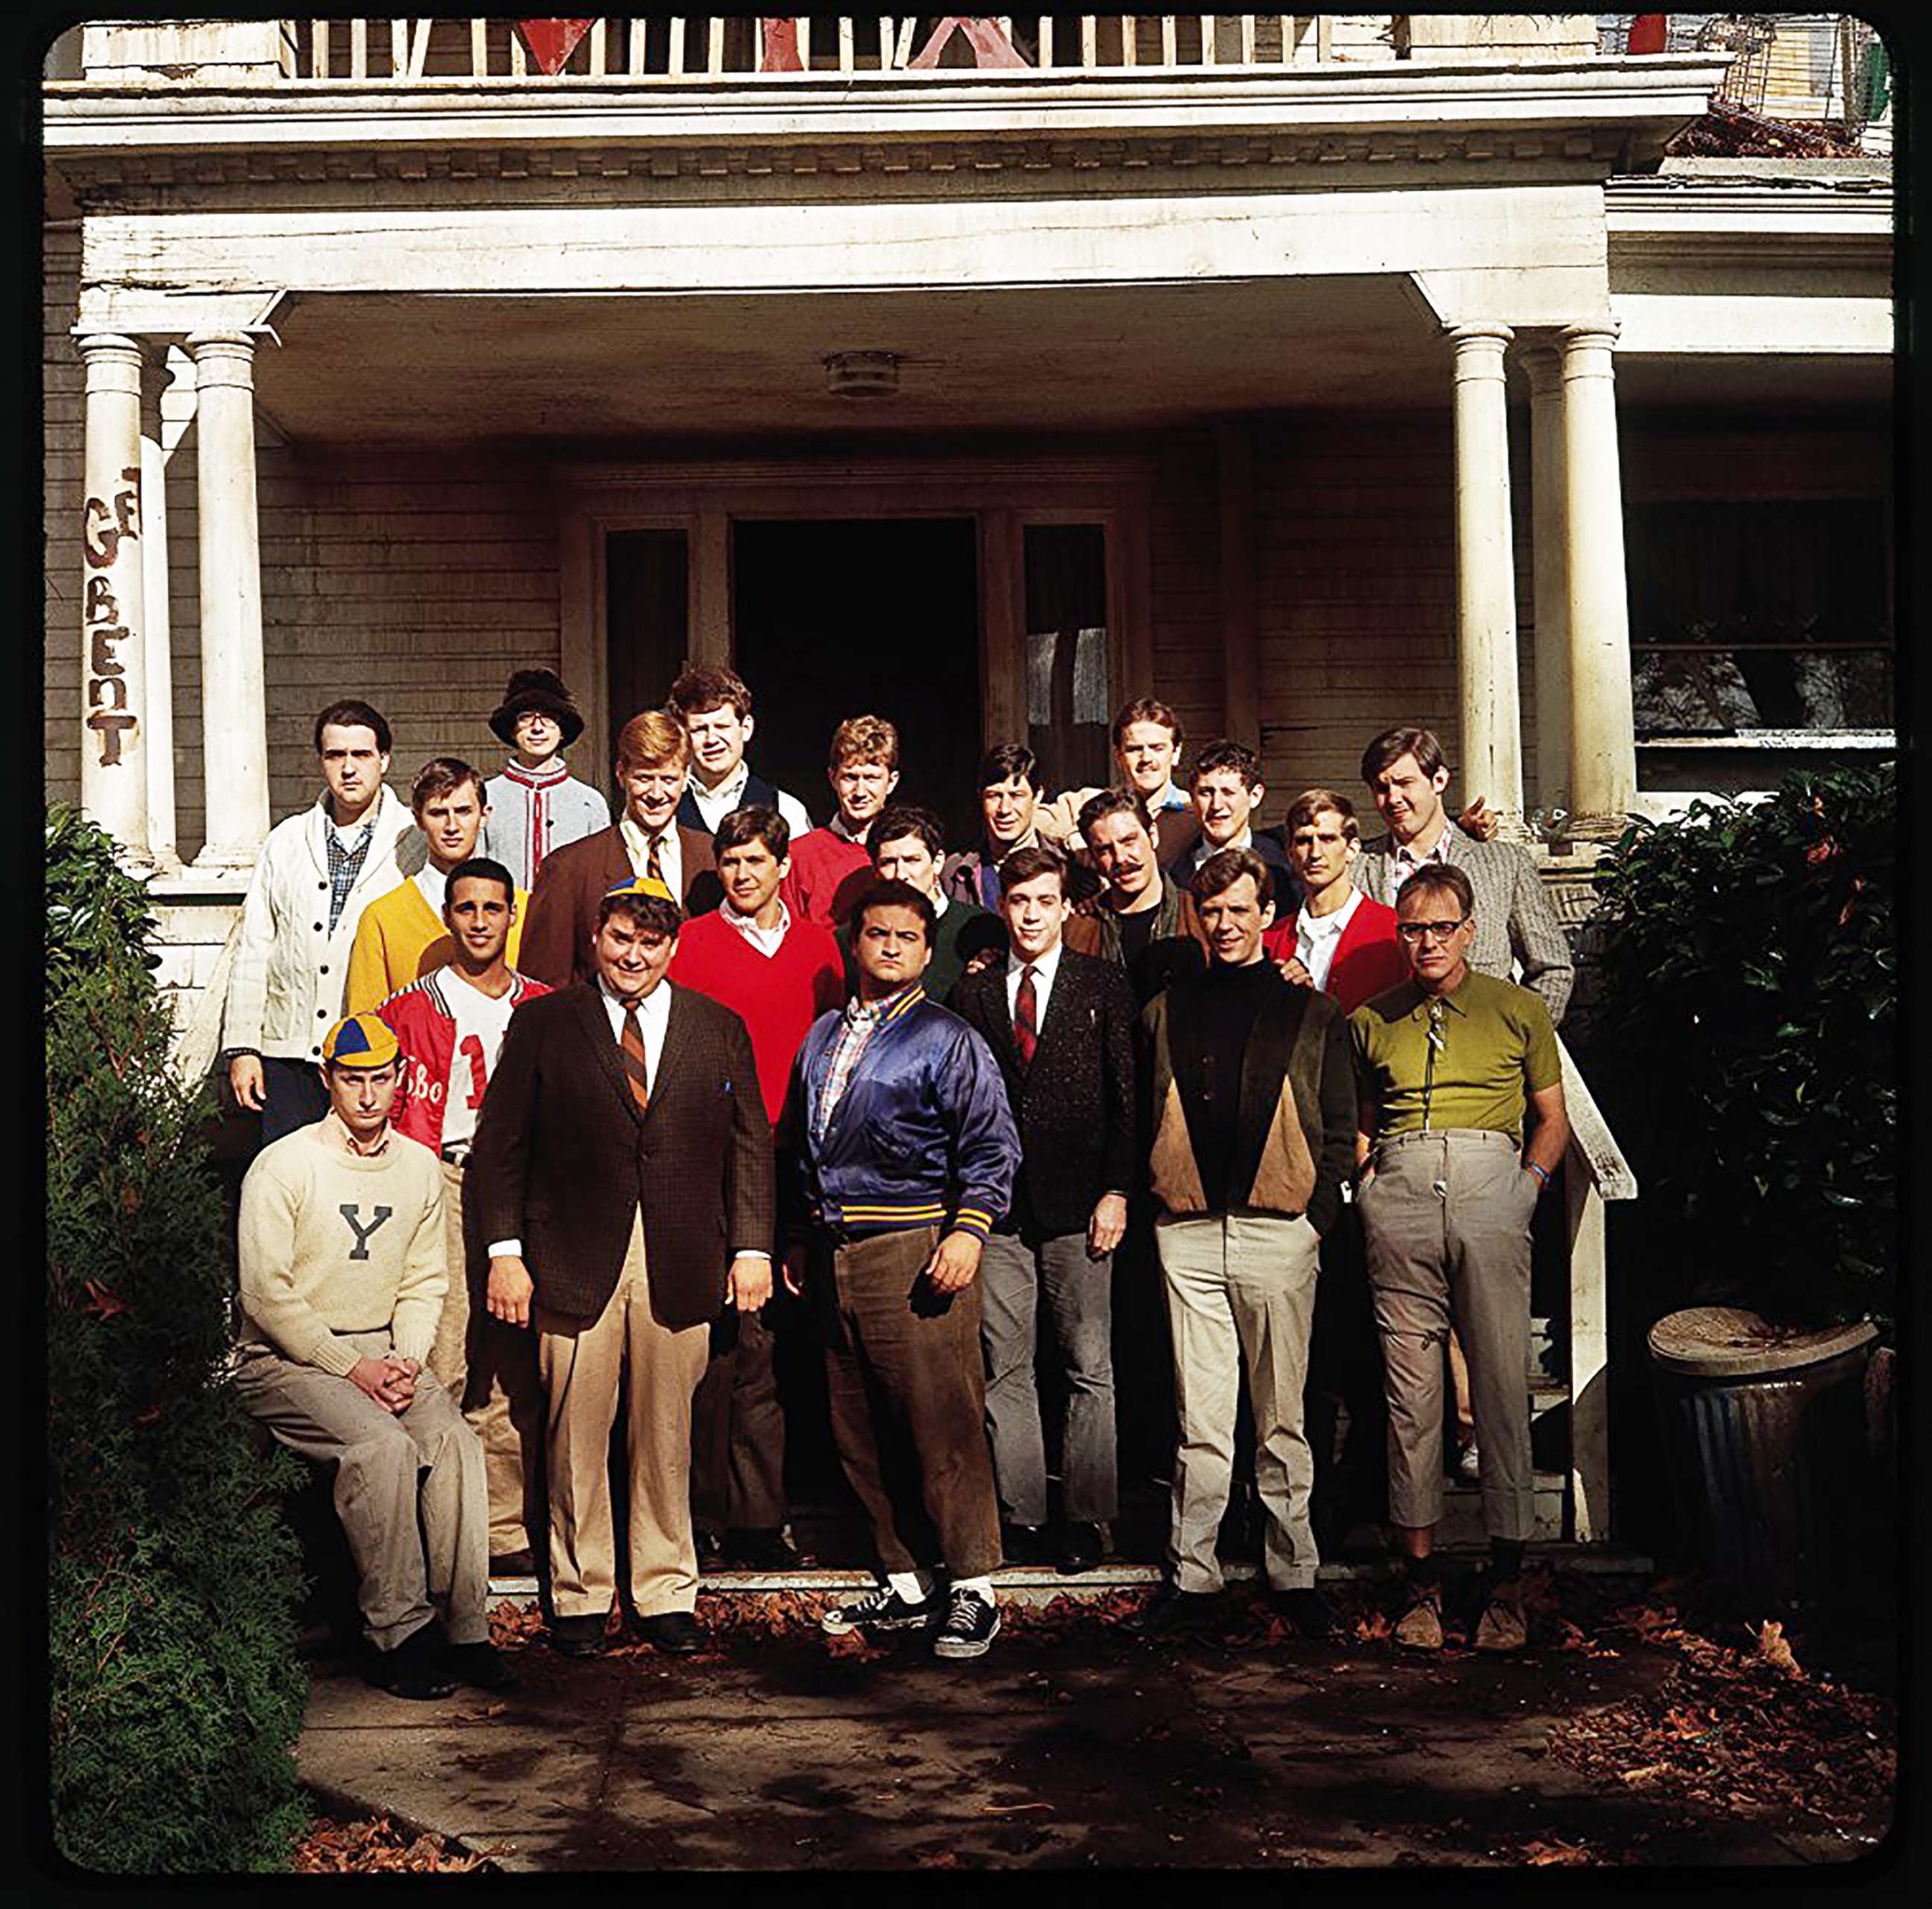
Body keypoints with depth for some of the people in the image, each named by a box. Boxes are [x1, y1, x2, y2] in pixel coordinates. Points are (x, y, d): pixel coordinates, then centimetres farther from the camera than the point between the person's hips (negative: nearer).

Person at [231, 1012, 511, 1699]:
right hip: (283, 1358, -5)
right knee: (383, 1445, -30)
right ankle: (395, 1635, -21)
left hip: (381, 1346, 5)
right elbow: (266, 1295, -12)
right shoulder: (283, 1166, -8)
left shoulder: (419, 1166, 9)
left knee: (455, 1441, -22)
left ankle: (464, 1629, -17)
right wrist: (353, 1369, -17)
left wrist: (406, 1361, -5)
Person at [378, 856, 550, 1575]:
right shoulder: (412, 1009, 7)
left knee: (512, 1372, 2)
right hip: (441, 1186, -2)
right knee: (441, 1367, -8)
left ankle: (505, 1531, 8)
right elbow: (392, 1115, 6)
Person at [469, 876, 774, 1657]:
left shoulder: (719, 1029, 10)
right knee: (576, 1437, 2)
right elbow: (499, 1144, 3)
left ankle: (666, 1595, 18)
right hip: (574, 1262, -1)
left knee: (667, 1437, 7)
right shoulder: (543, 1023, 4)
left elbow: (750, 1146, 11)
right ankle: (579, 1596, 16)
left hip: (681, 1264, 1)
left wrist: (752, 1247, 3)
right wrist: (504, 1253, -4)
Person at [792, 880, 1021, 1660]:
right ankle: (905, 1583, 19)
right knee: (860, 1433, 9)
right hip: (835, 1253, 6)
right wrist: (801, 1238, 19)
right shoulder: (823, 1036, 17)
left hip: (914, 1248, -6)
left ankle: (971, 1590, 1)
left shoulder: (947, 1039, 0)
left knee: (943, 1424, -7)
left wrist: (969, 1230, -17)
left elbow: (992, 1144, -5)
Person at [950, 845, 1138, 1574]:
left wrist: (1116, 1191, -6)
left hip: (1078, 1205, -2)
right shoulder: (972, 994, 10)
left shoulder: (1104, 986, 4)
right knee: (1005, 1369, 4)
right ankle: (1021, 1514, 13)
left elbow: (1128, 1095, 1)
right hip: (997, 1207, 2)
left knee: (1089, 1369, 2)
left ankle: (1084, 1518, 10)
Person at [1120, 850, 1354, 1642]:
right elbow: (1146, 1122, 14)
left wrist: (1315, 1214, -4)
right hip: (1188, 1234, 2)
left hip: (1278, 1229, -1)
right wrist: (1159, 1202, 3)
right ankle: (1191, 1579, 7)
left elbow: (1340, 1130, 6)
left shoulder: (1312, 1013, 7)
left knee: (1281, 1419, 4)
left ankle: (1293, 1577, 12)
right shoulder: (1166, 1011, 13)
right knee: (1200, 1420, 4)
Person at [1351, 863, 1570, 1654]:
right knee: (1410, 1389, 0)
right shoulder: (1371, 1021, 17)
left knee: (1503, 1384, -5)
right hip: (1399, 1195, 2)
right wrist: (1367, 1186, 8)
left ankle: (1506, 1581, 1)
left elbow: (1552, 1119, 15)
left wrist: (1528, 1185, 1)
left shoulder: (1519, 1010, 12)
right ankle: (1421, 1577, 6)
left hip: (1490, 1186, -1)